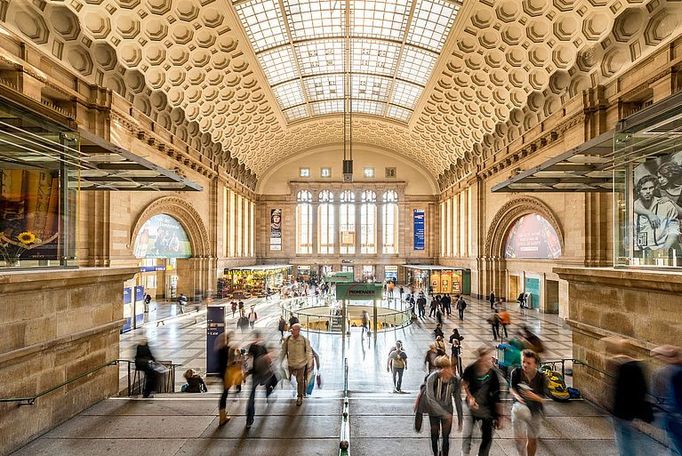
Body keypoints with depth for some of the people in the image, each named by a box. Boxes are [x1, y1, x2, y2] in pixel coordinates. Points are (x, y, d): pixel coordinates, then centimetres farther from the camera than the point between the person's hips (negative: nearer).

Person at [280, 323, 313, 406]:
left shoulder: (304, 340, -16)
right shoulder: (287, 339, -11)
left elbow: (309, 352, -6)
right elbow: (283, 351, 2)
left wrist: (309, 364, -7)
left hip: (301, 364, -2)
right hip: (291, 364, 2)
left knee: (300, 381, 8)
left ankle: (299, 397, 27)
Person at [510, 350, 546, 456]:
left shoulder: (541, 377, -13)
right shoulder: (516, 372, -13)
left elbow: (543, 399, -8)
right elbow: (512, 388, -1)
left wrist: (533, 396, -28)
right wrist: (516, 395, -21)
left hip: (536, 410, 1)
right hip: (521, 407, -1)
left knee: (532, 440, 18)